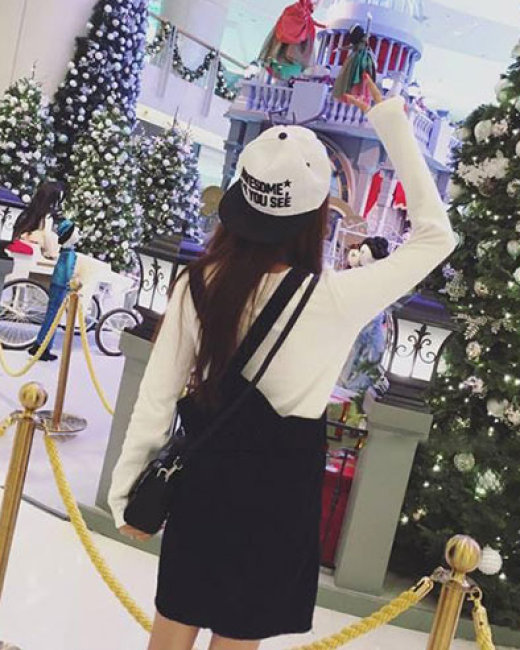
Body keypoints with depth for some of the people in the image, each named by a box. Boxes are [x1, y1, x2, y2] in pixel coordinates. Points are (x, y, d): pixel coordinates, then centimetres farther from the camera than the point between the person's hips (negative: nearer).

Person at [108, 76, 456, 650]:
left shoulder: (199, 284, -13)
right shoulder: (336, 299, -22)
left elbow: (157, 398, -5)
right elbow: (436, 236, -9)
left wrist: (132, 488, 9)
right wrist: (391, 120, -9)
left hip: (207, 467, 3)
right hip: (281, 480, -3)